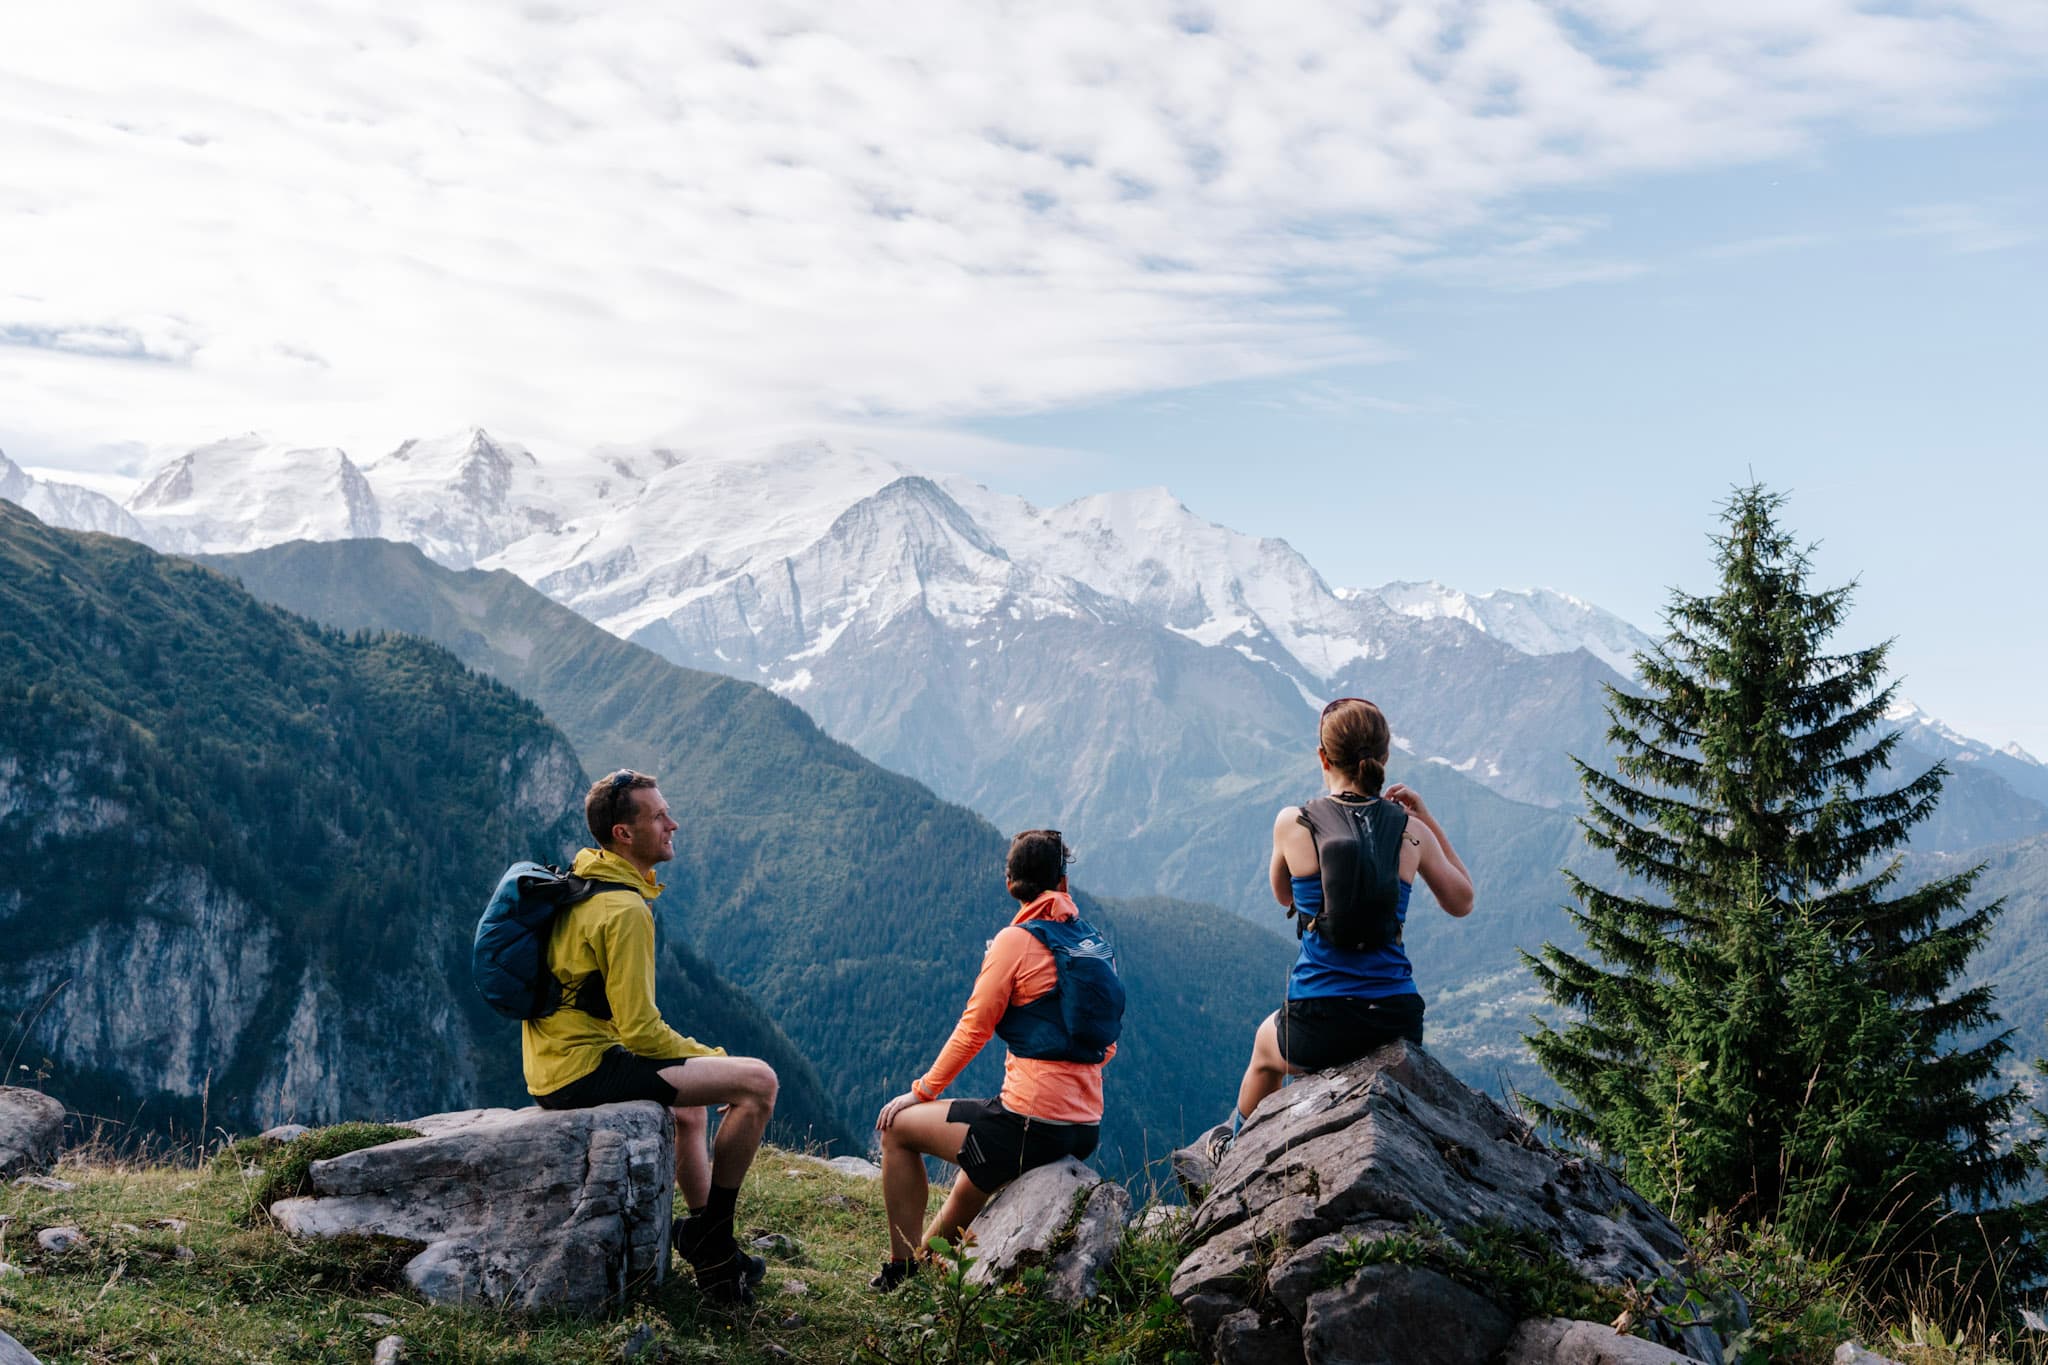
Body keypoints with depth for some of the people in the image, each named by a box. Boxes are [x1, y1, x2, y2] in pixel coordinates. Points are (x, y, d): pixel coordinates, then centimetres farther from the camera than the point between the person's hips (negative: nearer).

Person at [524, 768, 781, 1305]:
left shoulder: (580, 884, 13)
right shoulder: (624, 909, -19)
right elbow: (640, 1029, -21)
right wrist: (711, 1059, -4)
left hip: (553, 1068, 11)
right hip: (584, 1070, -11)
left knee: (689, 1108, 33)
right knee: (757, 1081, -14)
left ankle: (707, 1243, 38)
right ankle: (710, 1243, 0)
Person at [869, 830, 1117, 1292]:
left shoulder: (1016, 940, -9)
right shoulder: (1093, 944, 9)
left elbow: (973, 1028, -6)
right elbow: (1106, 1046, 13)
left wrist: (921, 1091, 4)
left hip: (1030, 1126, -7)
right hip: (1086, 1132, 7)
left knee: (898, 1127, 12)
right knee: (977, 1158, 36)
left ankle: (903, 1269, 14)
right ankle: (929, 1260, 47)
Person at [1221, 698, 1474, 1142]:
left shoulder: (1292, 823, -6)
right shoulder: (1411, 832, -2)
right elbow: (1462, 902, 15)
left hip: (1319, 1029, -1)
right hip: (1398, 1025, 1)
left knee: (1266, 1044, 36)